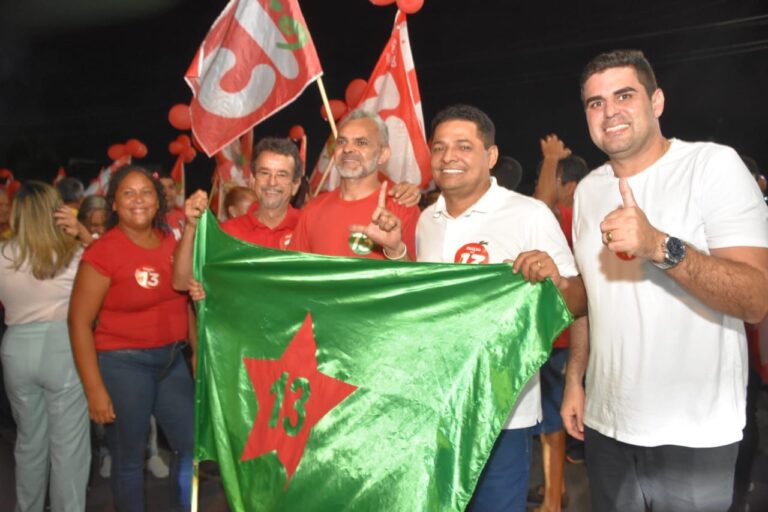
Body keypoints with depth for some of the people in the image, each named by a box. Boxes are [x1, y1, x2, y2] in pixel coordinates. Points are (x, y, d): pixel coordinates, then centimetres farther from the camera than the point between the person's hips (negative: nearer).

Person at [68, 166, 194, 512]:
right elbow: (79, 321, -12)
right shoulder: (103, 251, -12)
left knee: (192, 444, 13)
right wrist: (95, 390, -14)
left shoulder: (171, 243, 3)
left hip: (171, 359, 5)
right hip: (123, 362, -5)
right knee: (129, 458, 10)